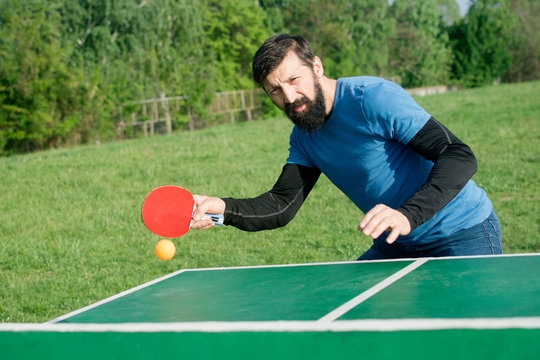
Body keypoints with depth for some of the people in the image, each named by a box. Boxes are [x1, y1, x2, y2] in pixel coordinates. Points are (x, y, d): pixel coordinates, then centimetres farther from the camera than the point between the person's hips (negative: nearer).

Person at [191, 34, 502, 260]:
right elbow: (282, 205, -2)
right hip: (397, 244, 7)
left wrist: (407, 215, -43)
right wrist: (222, 208, -21)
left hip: (464, 234, -7)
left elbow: (459, 157, -28)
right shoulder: (304, 138, 4)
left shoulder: (373, 97, -22)